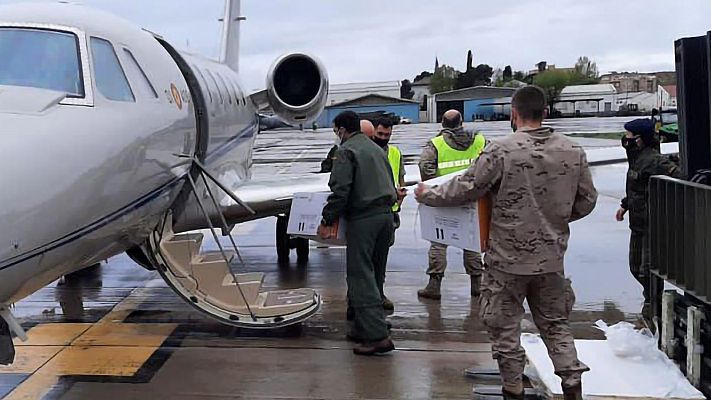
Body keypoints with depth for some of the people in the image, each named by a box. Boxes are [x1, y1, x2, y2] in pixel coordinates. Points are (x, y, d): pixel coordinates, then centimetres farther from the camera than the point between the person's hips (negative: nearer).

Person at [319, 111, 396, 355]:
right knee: (372, 275, 14)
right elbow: (390, 185, 22)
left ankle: (377, 335, -13)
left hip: (363, 218, -8)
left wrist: (327, 220, -8)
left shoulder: (346, 151, -5)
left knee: (360, 276, -6)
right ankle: (363, 329, 22)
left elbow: (340, 191, -14)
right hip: (386, 215, 8)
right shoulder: (376, 149, 21)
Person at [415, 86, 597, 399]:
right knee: (555, 324, 20)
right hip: (552, 258, 5)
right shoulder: (573, 152, -1)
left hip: (508, 259, -4)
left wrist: (426, 195, 5)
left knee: (505, 327, 11)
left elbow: (464, 190, -11)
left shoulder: (501, 150, -16)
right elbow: (586, 201, 8)